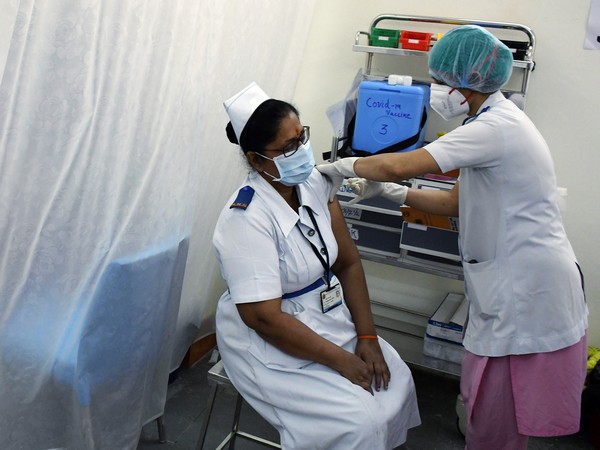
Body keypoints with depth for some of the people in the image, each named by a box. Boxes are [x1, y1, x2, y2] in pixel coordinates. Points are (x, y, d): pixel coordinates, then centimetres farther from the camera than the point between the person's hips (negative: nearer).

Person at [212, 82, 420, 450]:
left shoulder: (315, 184, -5)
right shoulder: (247, 219, -25)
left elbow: (348, 263, 0)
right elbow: (264, 317, -25)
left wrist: (367, 337, -8)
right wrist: (341, 361, -19)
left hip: (330, 318, 7)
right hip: (273, 342, -7)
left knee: (396, 379, -1)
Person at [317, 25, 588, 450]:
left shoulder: (495, 128, -19)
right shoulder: (498, 123, 13)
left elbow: (402, 165, -25)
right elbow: (457, 202, 13)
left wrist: (343, 166, -8)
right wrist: (389, 191, 6)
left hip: (527, 291, -10)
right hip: (516, 286, 10)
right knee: (485, 403, 18)